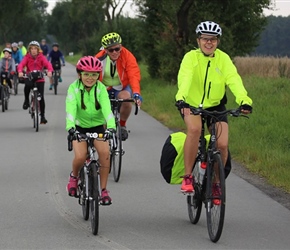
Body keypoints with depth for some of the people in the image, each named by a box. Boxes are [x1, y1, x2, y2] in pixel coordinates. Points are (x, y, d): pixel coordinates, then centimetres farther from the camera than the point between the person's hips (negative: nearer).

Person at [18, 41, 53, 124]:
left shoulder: (41, 57, 0)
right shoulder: (27, 57, 0)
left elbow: (48, 64, -14)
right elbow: (21, 64, -14)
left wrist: (49, 71, -36)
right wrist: (20, 72, -36)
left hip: (39, 79, 1)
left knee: (41, 97, -3)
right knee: (27, 86, -36)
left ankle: (42, 116, 11)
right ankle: (26, 100, -7)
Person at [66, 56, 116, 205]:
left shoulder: (101, 89, -14)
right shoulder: (74, 88, -16)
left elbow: (107, 108, -28)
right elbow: (71, 109, -30)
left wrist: (111, 127, -45)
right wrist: (70, 127, -48)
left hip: (97, 126, 1)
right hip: (79, 127, -1)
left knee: (105, 152, -25)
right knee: (80, 157, -24)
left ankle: (103, 190, -12)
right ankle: (74, 176, 12)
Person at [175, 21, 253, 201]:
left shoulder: (223, 59, -10)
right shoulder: (191, 57, -15)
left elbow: (234, 80, -24)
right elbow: (184, 78, -33)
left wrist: (244, 101, -42)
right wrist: (181, 98, -52)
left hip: (215, 106, 2)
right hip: (192, 105, -2)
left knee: (222, 145, -14)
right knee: (194, 128, -33)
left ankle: (216, 183, 13)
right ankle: (188, 177, -20)